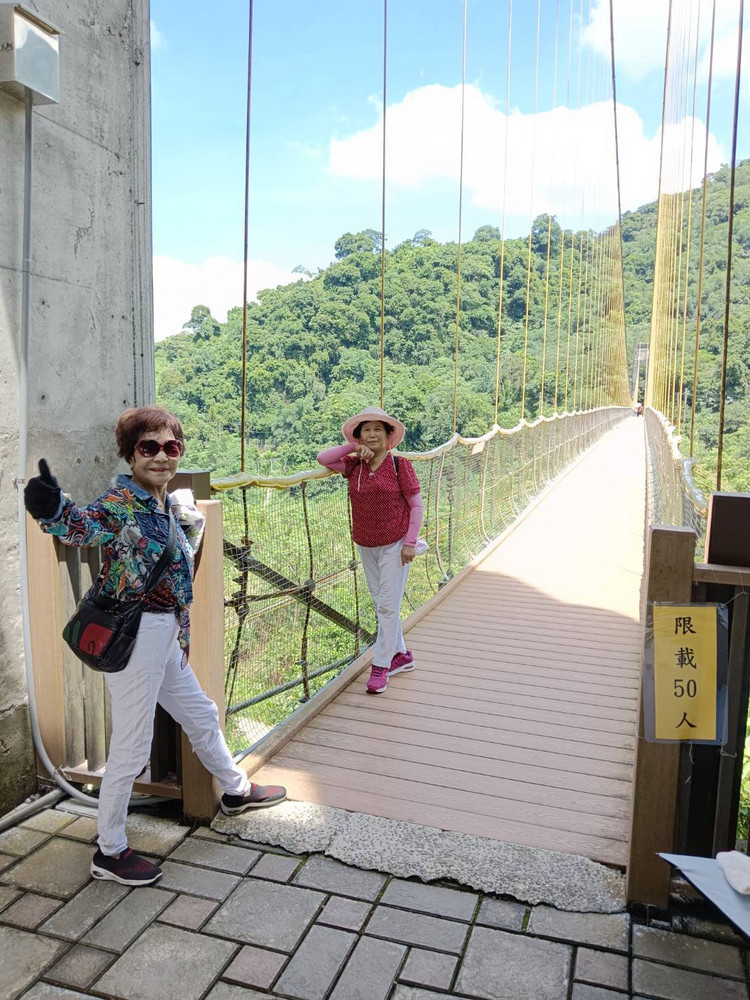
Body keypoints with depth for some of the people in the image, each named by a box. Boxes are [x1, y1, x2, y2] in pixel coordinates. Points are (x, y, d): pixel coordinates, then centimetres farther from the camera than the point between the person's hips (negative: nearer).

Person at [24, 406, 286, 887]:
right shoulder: (121, 503, -19)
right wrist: (52, 508, -62)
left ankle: (237, 790, 48)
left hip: (166, 638, 9)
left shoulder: (170, 506, 7)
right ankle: (110, 852, 22)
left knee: (202, 715, 25)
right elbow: (84, 524, -41)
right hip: (134, 634, -9)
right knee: (132, 748, 2)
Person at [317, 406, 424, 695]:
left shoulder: (399, 465, -9)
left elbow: (416, 505, -7)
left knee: (388, 604, -6)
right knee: (381, 603, 14)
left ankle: (380, 666, 2)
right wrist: (353, 447, -5)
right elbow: (323, 459, 2)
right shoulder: (354, 466, 3)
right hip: (366, 546, 5)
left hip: (394, 545, -5)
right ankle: (401, 655, 30)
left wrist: (410, 542, -13)